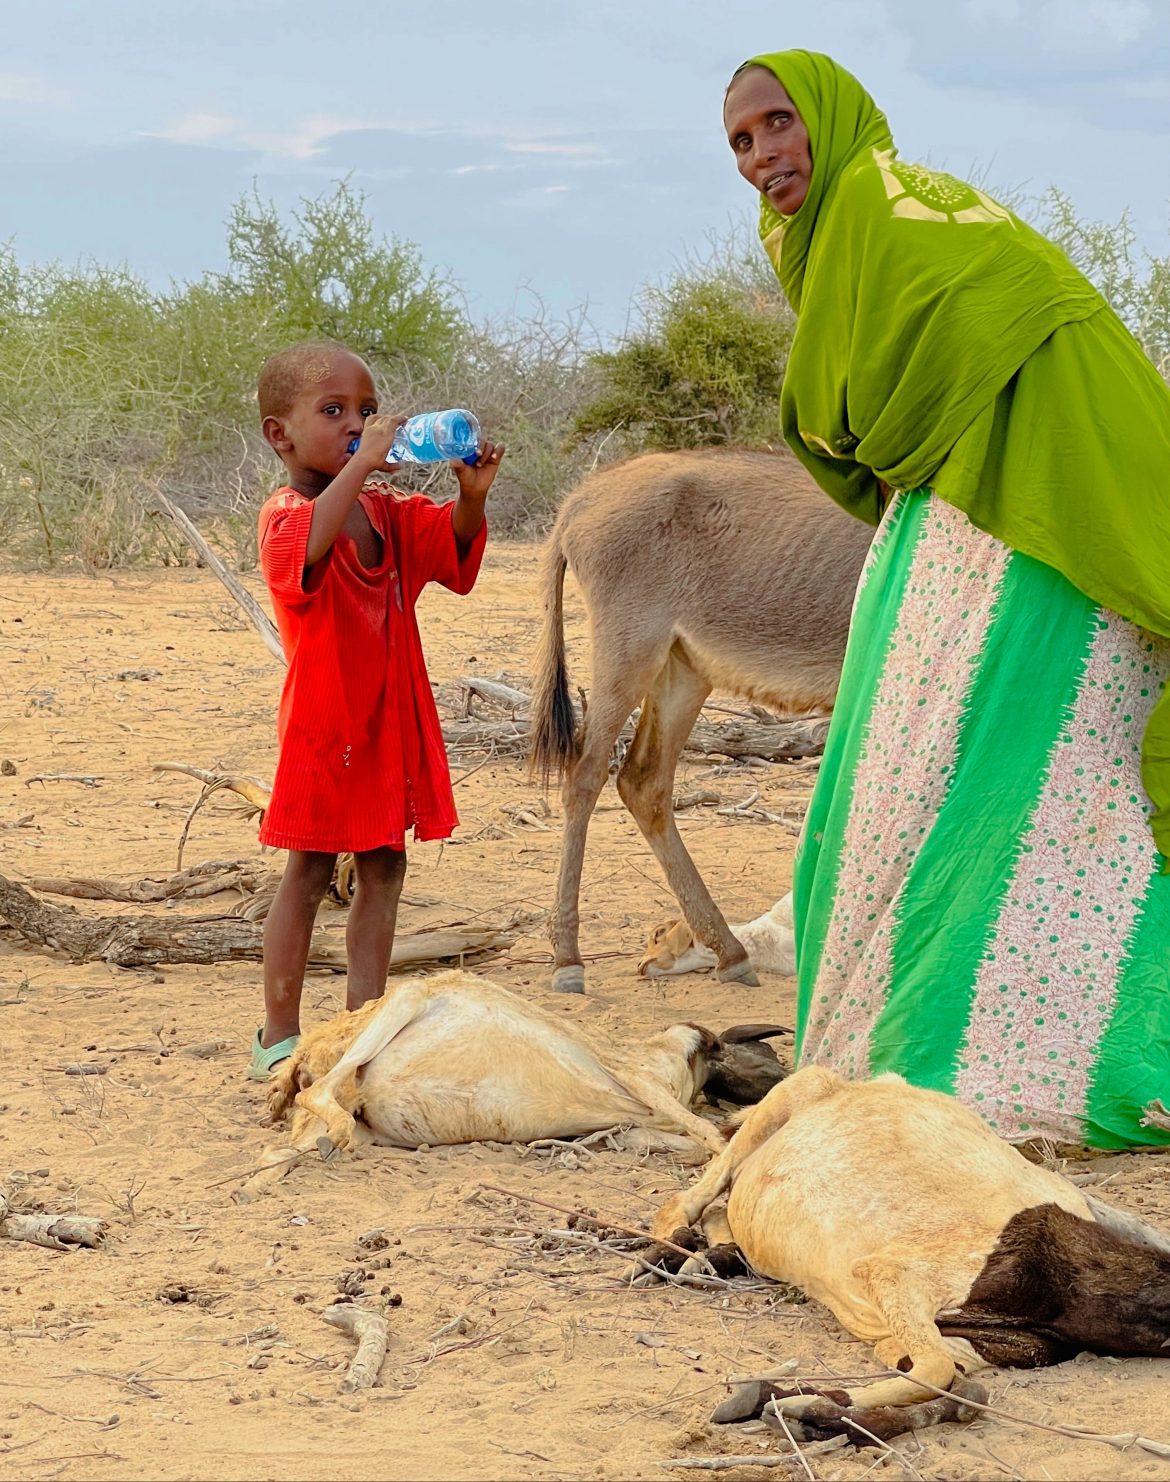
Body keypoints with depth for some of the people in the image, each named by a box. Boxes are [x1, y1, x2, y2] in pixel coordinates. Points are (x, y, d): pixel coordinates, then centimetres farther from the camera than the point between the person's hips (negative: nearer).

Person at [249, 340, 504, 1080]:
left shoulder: (388, 511, 10)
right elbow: (312, 544, -37)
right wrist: (362, 465, -41)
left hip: (390, 719, 7)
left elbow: (454, 543, 2)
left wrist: (471, 494, -18)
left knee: (383, 867, 9)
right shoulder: (286, 517, -14)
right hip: (324, 720, -7)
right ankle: (279, 1035, 10)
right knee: (311, 872, 1)